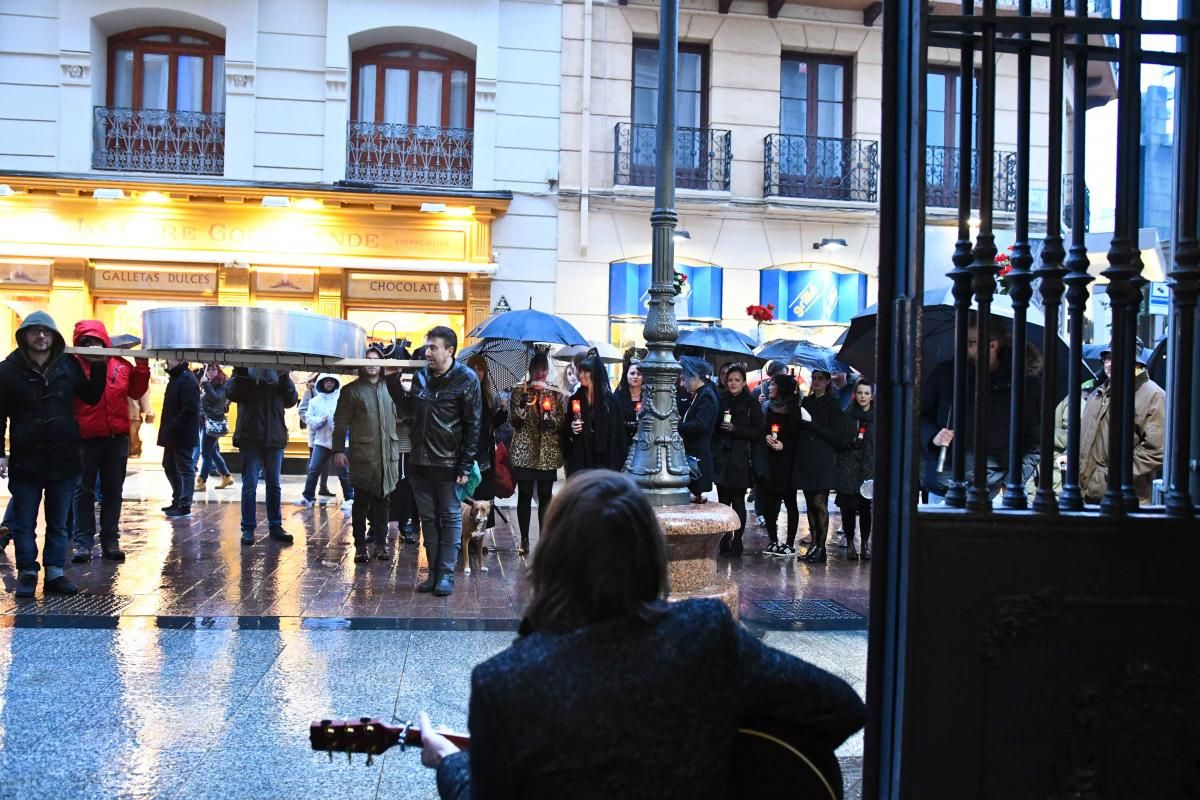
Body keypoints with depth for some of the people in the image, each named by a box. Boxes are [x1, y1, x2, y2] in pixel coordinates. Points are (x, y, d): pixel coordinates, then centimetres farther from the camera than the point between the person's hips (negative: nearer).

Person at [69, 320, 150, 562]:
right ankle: (82, 542, 8)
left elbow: (136, 391, 13)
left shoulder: (121, 366, 6)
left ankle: (110, 540, 17)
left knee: (113, 491, 9)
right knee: (84, 491, 3)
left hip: (117, 437, 3)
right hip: (85, 438, -3)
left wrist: (142, 367, 3)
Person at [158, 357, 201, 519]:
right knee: (170, 467, 17)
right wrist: (166, 430, 12)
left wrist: (172, 428, -21)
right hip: (172, 435, 10)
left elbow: (190, 409, -23)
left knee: (185, 469, -3)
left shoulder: (187, 379, -16)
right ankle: (177, 501, 27)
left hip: (183, 435, -10)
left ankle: (185, 505, 3)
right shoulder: (175, 377, 15)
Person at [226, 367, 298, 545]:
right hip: (250, 438, -2)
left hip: (274, 438, 3)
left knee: (274, 485, 11)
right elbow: (232, 394, -12)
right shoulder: (245, 372, 1)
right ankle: (248, 529, 7)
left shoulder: (278, 376, 6)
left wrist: (285, 379, -11)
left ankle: (275, 526, 19)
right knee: (250, 485, 0)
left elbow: (291, 400, 2)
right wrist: (240, 373, -24)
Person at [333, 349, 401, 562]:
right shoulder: (352, 390, 2)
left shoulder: (389, 387, 12)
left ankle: (381, 544, 15)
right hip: (362, 455, -3)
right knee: (361, 502, 3)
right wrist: (338, 450, -9)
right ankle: (360, 546, 9)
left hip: (388, 455, 3)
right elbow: (341, 423, -1)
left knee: (382, 501, 8)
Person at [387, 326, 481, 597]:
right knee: (428, 518, 11)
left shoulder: (466, 379, -8)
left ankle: (446, 573, 10)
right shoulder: (421, 376, 8)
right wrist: (393, 381, 8)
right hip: (420, 461, 6)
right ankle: (433, 572, 20)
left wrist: (465, 466, -13)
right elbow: (408, 409, 19)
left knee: (450, 518, 4)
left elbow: (473, 426, -9)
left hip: (448, 463, -6)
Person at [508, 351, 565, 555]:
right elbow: (514, 421, -3)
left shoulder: (555, 394, 9)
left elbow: (563, 422, 9)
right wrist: (523, 404, -20)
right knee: (524, 495, 0)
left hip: (548, 454, 2)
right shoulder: (519, 390, 3)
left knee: (545, 496, 3)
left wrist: (551, 421, -11)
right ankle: (524, 539, 8)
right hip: (524, 452, -2)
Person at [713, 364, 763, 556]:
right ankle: (724, 542, 11)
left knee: (738, 502, -2)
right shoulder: (721, 402, 11)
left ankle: (736, 543, 4)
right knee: (723, 501, 4)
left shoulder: (752, 405, 1)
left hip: (740, 460, -3)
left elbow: (757, 432, -4)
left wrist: (736, 429, -16)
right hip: (721, 459, 3)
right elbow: (714, 429, 13)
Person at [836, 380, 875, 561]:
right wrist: (852, 442, -10)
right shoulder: (847, 415, 8)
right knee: (848, 507, -3)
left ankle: (865, 544, 8)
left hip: (870, 469, -1)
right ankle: (850, 544, 8)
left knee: (866, 507, -4)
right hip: (848, 468, 1)